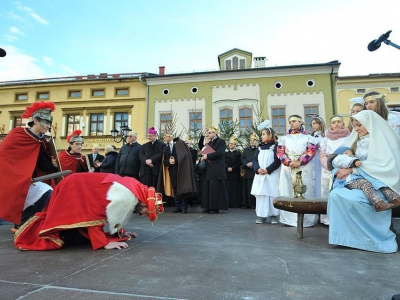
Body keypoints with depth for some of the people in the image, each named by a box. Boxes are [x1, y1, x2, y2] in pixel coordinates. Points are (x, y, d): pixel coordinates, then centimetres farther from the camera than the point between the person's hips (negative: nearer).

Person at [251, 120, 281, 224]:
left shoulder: (275, 147, -1)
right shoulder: (259, 148, 14)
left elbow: (277, 161, -9)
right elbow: (255, 160, 7)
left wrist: (267, 170, -17)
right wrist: (258, 169, -12)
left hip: (272, 175, -4)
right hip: (260, 175, 5)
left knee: (272, 194, -1)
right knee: (260, 195, 3)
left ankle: (274, 215, 12)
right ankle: (261, 215, 10)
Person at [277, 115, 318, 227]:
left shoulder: (308, 137, 12)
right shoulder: (284, 138, 18)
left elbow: (312, 150, -2)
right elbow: (280, 152, 6)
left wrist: (300, 162, -16)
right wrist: (288, 162, -12)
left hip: (305, 168, -2)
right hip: (287, 168, 2)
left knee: (305, 192, -3)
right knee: (287, 192, -1)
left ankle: (306, 219, 4)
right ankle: (289, 218, 4)